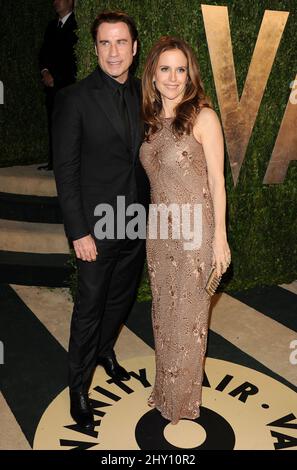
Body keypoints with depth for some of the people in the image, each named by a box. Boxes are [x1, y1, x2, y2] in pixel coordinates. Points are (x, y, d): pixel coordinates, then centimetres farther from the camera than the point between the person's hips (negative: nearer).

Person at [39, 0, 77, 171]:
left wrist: (56, 78, -6)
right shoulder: (52, 26, 21)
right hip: (52, 83, 7)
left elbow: (74, 56, -8)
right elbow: (43, 52, 20)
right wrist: (45, 72, 1)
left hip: (68, 84, -7)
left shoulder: (76, 25, -3)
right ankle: (53, 161, 10)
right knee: (52, 123, 6)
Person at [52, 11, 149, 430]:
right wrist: (79, 232, -16)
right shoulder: (74, 99, -12)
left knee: (122, 297, 20)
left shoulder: (143, 93, 5)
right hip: (97, 225, -5)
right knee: (90, 307, 5)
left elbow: (146, 154, 10)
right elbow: (65, 171, -13)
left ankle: (104, 350, 47)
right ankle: (79, 386, 26)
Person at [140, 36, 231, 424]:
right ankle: (165, 389, 38)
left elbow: (216, 180, -10)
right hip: (159, 230, 6)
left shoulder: (202, 116, -10)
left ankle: (184, 400, 29)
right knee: (163, 313, 17)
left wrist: (220, 236, -11)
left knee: (188, 316, 8)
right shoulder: (152, 121, 7)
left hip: (195, 231, -6)